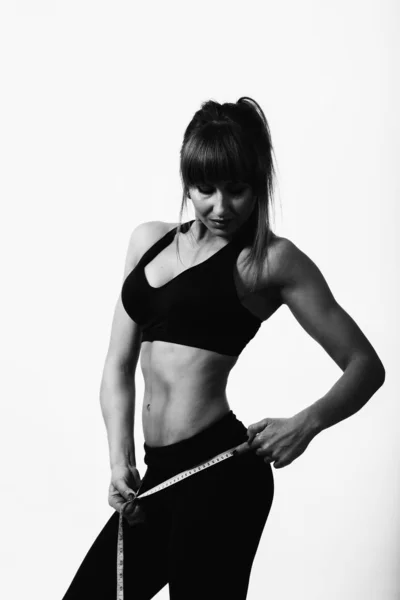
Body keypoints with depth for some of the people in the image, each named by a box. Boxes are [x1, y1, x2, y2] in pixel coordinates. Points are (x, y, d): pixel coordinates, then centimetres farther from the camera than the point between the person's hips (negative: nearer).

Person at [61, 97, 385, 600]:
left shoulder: (271, 260, -3)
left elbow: (365, 365, -2)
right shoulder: (149, 240, 13)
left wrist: (305, 424, -20)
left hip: (220, 470, -6)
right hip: (161, 475, 6)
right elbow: (119, 364, 11)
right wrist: (120, 460, -2)